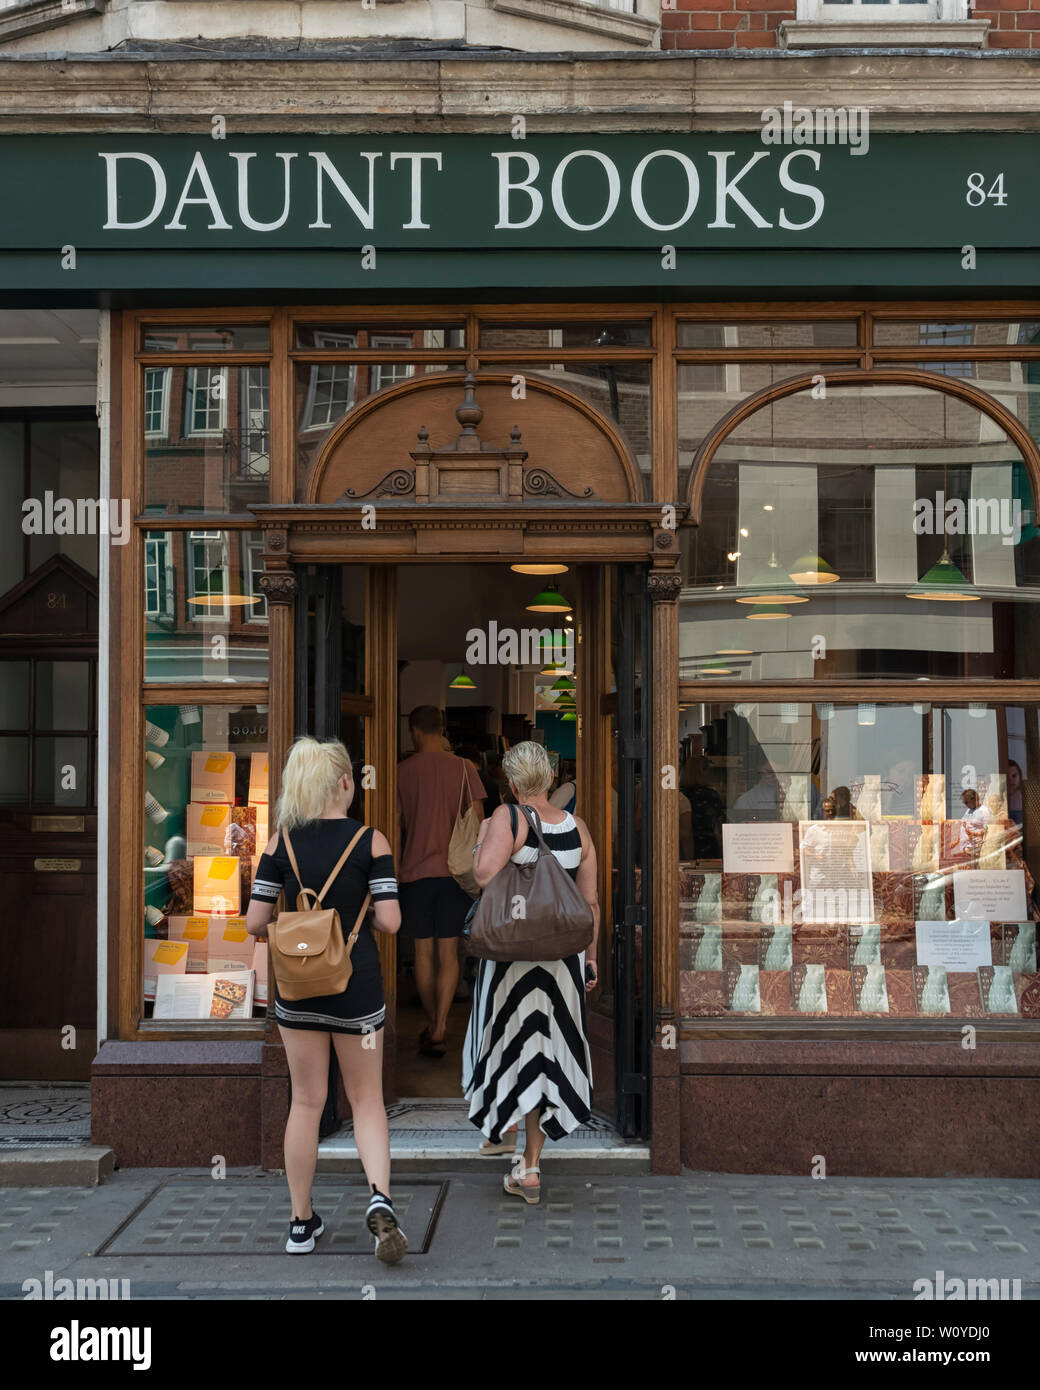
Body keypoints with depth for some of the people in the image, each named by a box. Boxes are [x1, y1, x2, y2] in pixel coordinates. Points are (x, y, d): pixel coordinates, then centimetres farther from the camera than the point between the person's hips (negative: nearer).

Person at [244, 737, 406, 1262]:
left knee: (306, 1101, 13)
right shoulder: (371, 841, -9)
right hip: (356, 984, -2)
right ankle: (380, 1198, -11)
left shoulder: (280, 841, -3)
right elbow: (390, 921, -13)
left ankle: (302, 1223, 20)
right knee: (366, 1099, 11)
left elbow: (255, 922, -5)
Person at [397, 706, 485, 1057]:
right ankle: (440, 1027, -7)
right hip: (454, 871, 0)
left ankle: (431, 1026, 20)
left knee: (424, 952, 11)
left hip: (416, 870, 0)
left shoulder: (403, 771, -1)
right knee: (449, 953, 4)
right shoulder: (463, 768, 1)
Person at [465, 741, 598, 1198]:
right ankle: (529, 1169, 15)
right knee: (546, 1047, 11)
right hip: (563, 955, 4)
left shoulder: (508, 818, -13)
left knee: (508, 1038, 19)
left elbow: (484, 874, -28)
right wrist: (590, 957, 16)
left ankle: (503, 1129, 31)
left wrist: (483, 838, -7)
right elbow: (590, 902, 6)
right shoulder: (577, 827, 2)